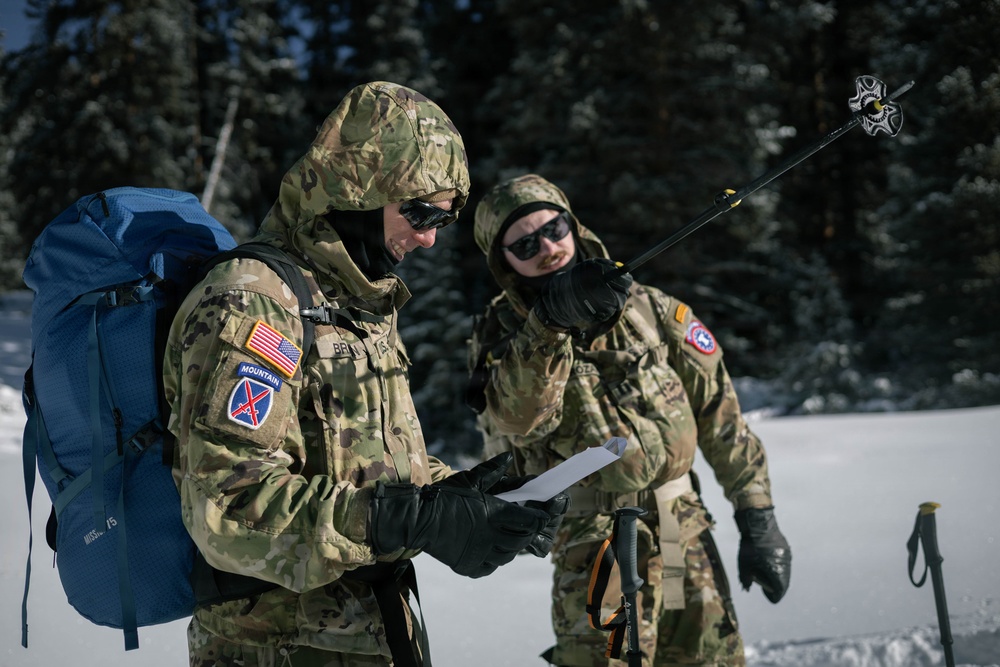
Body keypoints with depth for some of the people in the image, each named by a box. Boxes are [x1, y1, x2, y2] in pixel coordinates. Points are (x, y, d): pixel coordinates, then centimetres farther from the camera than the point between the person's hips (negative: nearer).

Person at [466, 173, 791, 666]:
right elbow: (516, 418, -24)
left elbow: (720, 413, 7)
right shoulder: (500, 336, -2)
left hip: (687, 530, 3)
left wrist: (758, 522, 5)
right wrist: (549, 320, -39)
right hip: (593, 543, -3)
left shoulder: (648, 308, 4)